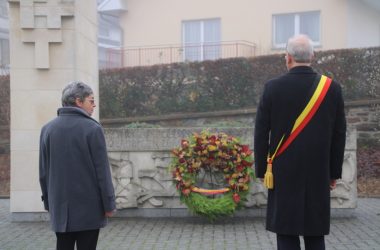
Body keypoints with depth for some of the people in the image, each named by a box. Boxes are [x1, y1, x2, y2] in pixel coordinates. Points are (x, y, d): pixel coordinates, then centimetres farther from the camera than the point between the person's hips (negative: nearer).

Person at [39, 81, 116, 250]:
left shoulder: (47, 129, 5)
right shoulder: (92, 129, -10)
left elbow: (43, 171, 9)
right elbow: (102, 171, -11)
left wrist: (48, 202, 17)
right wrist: (109, 204, -4)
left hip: (60, 207, 5)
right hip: (88, 207, -4)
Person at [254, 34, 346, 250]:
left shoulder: (273, 87, -6)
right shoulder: (332, 88, -1)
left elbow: (261, 133, -4)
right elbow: (339, 135, 3)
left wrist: (261, 169, 6)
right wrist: (334, 172, 12)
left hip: (284, 172, -2)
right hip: (319, 173, 2)